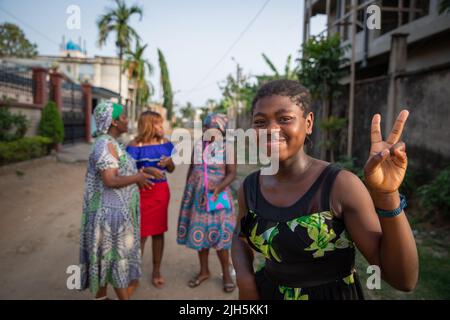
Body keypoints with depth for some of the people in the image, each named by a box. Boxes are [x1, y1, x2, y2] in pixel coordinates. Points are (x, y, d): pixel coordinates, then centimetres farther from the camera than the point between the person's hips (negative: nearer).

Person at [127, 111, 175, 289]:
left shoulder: (165, 143, 2)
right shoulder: (135, 146, -11)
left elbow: (171, 169, 10)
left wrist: (168, 162, -12)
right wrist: (147, 170, -28)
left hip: (161, 192, 4)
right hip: (141, 193, -4)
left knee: (158, 232, 11)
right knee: (141, 234, 4)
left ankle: (156, 271, 27)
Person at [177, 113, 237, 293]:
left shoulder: (226, 148, -8)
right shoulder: (198, 145, 5)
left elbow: (232, 173, -12)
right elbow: (192, 169, 12)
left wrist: (219, 187, -28)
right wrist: (187, 193, 12)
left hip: (217, 197, -4)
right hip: (197, 197, 5)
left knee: (219, 235, -1)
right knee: (199, 233, 11)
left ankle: (226, 273, 19)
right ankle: (204, 271, 28)